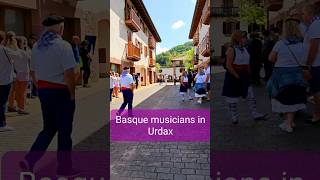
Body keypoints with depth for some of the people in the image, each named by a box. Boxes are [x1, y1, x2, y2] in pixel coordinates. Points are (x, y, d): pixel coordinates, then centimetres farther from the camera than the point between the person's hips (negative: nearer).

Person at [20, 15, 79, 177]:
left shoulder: (37, 46, 8)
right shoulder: (63, 45, -15)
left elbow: (33, 72, 12)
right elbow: (69, 74, -21)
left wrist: (40, 88, 18)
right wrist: (73, 93, -11)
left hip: (43, 91, 7)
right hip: (61, 92, -7)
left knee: (48, 129, 21)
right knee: (64, 131, 7)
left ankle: (29, 160, 15)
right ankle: (64, 168, 19)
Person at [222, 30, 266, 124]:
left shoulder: (244, 49, 12)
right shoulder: (231, 49, -11)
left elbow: (247, 63, 19)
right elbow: (228, 65, -18)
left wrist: (248, 74, 10)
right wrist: (237, 76, -19)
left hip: (244, 77, 7)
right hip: (233, 77, -7)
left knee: (250, 96, 5)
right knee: (232, 97, 4)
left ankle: (255, 115, 12)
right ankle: (234, 117, 16)